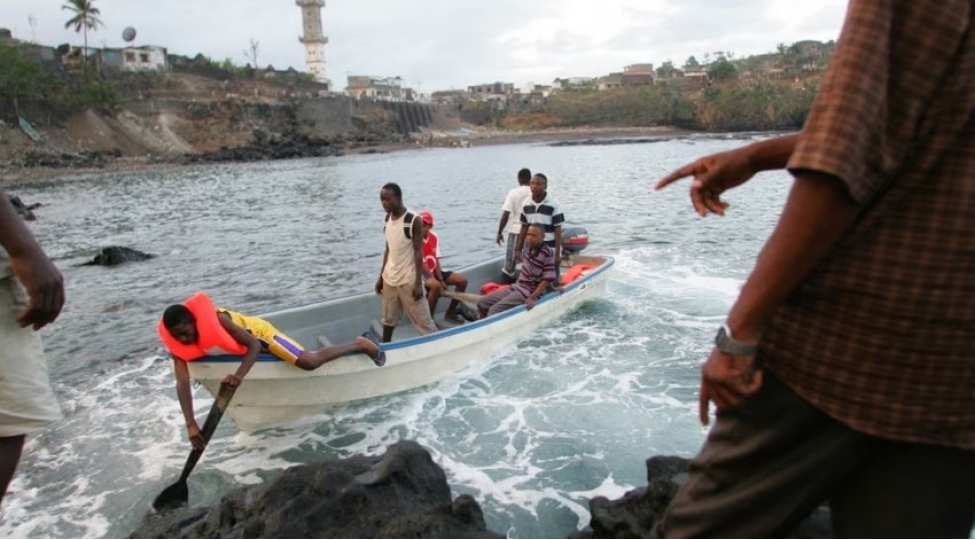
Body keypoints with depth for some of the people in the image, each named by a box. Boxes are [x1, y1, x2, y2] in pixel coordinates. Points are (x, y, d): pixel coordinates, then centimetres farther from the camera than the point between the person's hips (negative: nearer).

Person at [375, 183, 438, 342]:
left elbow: (418, 253, -14)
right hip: (389, 278, 6)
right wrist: (381, 276, 14)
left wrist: (418, 283, -17)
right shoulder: (387, 219, 5)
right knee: (388, 318, 17)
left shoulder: (413, 221, -15)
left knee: (422, 320, -2)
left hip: (408, 279, -6)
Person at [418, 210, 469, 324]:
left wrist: (441, 280, -10)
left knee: (462, 280, -4)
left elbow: (436, 261, 1)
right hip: (420, 273, -7)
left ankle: (450, 312, 10)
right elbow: (421, 264, -20)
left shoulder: (434, 237, 2)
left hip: (433, 271, 7)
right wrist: (438, 282, -22)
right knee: (435, 285, -39)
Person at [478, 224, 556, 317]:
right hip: (516, 287, 9)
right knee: (482, 303, 2)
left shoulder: (548, 255, -21)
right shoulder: (528, 247, 0)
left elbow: (547, 280, -21)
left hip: (529, 293, -8)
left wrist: (532, 298, -26)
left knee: (494, 310, -25)